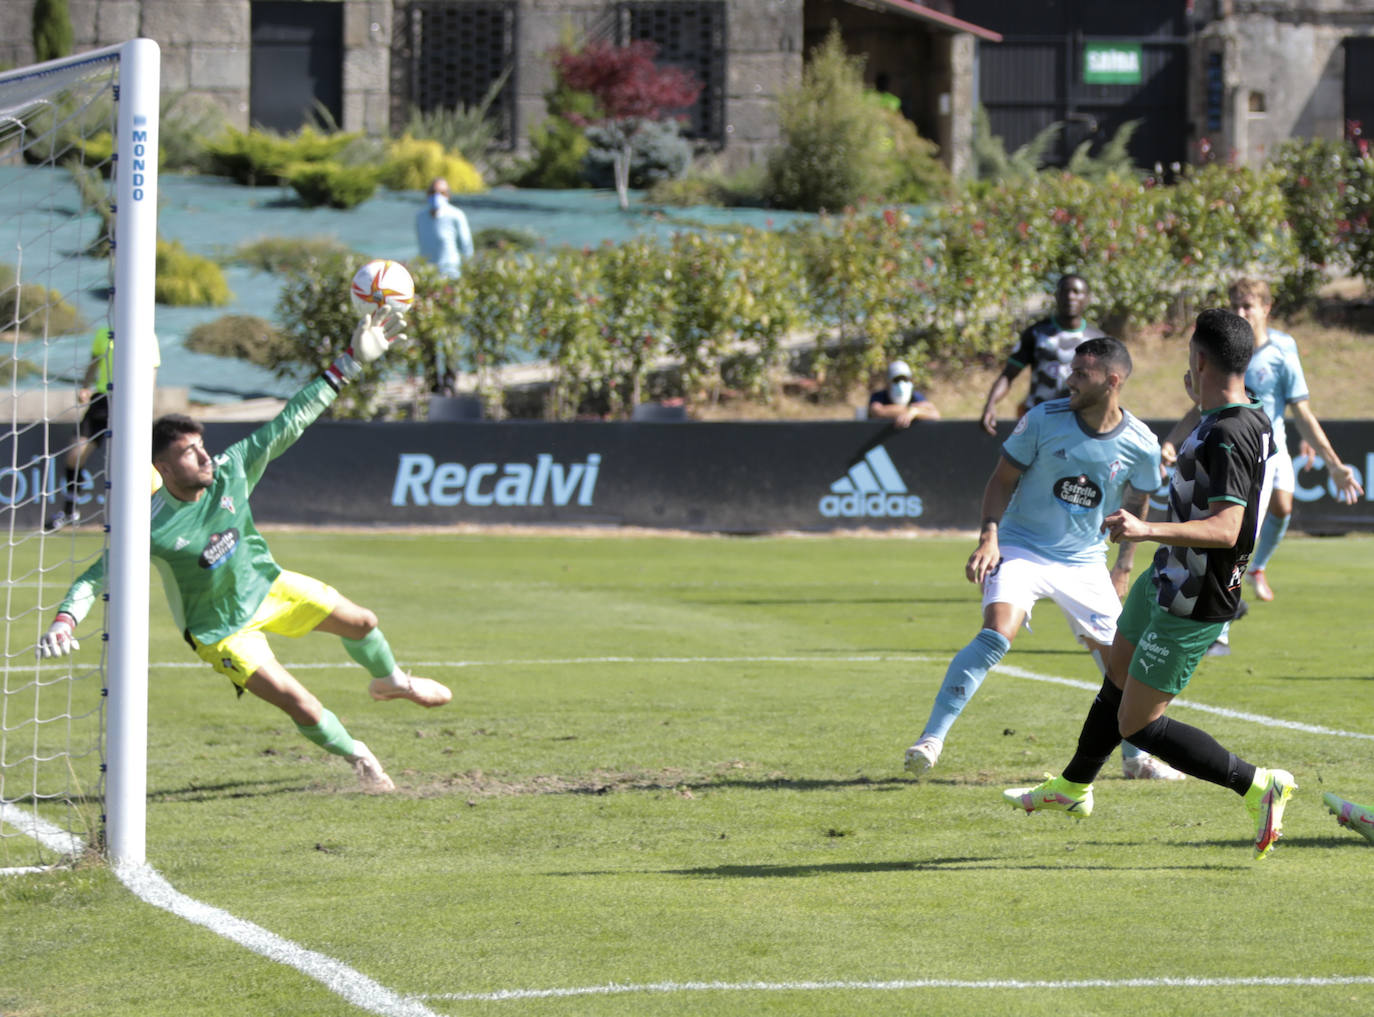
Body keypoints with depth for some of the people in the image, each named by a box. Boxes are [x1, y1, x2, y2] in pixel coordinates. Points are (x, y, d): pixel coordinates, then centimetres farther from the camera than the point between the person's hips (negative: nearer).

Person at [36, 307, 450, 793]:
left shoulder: (230, 471, -21)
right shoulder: (152, 528, -32)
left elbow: (290, 422, -19)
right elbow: (96, 577, -28)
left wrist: (351, 361, -22)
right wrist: (64, 620, -47)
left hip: (265, 584, 5)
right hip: (222, 630, -5)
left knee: (362, 623, 19)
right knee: (304, 708, -10)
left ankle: (390, 680, 54)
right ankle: (356, 758, 22)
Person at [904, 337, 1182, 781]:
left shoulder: (1141, 445, -7)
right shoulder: (1043, 420, -12)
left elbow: (1135, 506, 12)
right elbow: (1002, 479, -2)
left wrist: (1124, 567, 14)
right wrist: (989, 535, -15)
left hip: (1085, 562, 3)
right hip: (1021, 549, -3)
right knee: (996, 635, -25)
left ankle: (1136, 757, 26)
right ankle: (932, 737, -22)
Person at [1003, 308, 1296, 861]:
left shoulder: (1227, 435, -28)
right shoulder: (1247, 417, 2)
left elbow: (1225, 528, -37)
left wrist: (1149, 530, -45)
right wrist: (1201, 402, 37)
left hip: (1191, 604, -10)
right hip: (1168, 581, 10)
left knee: (1138, 723, -5)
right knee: (1118, 678, 27)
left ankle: (1259, 786, -1)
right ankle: (1073, 789, 48)